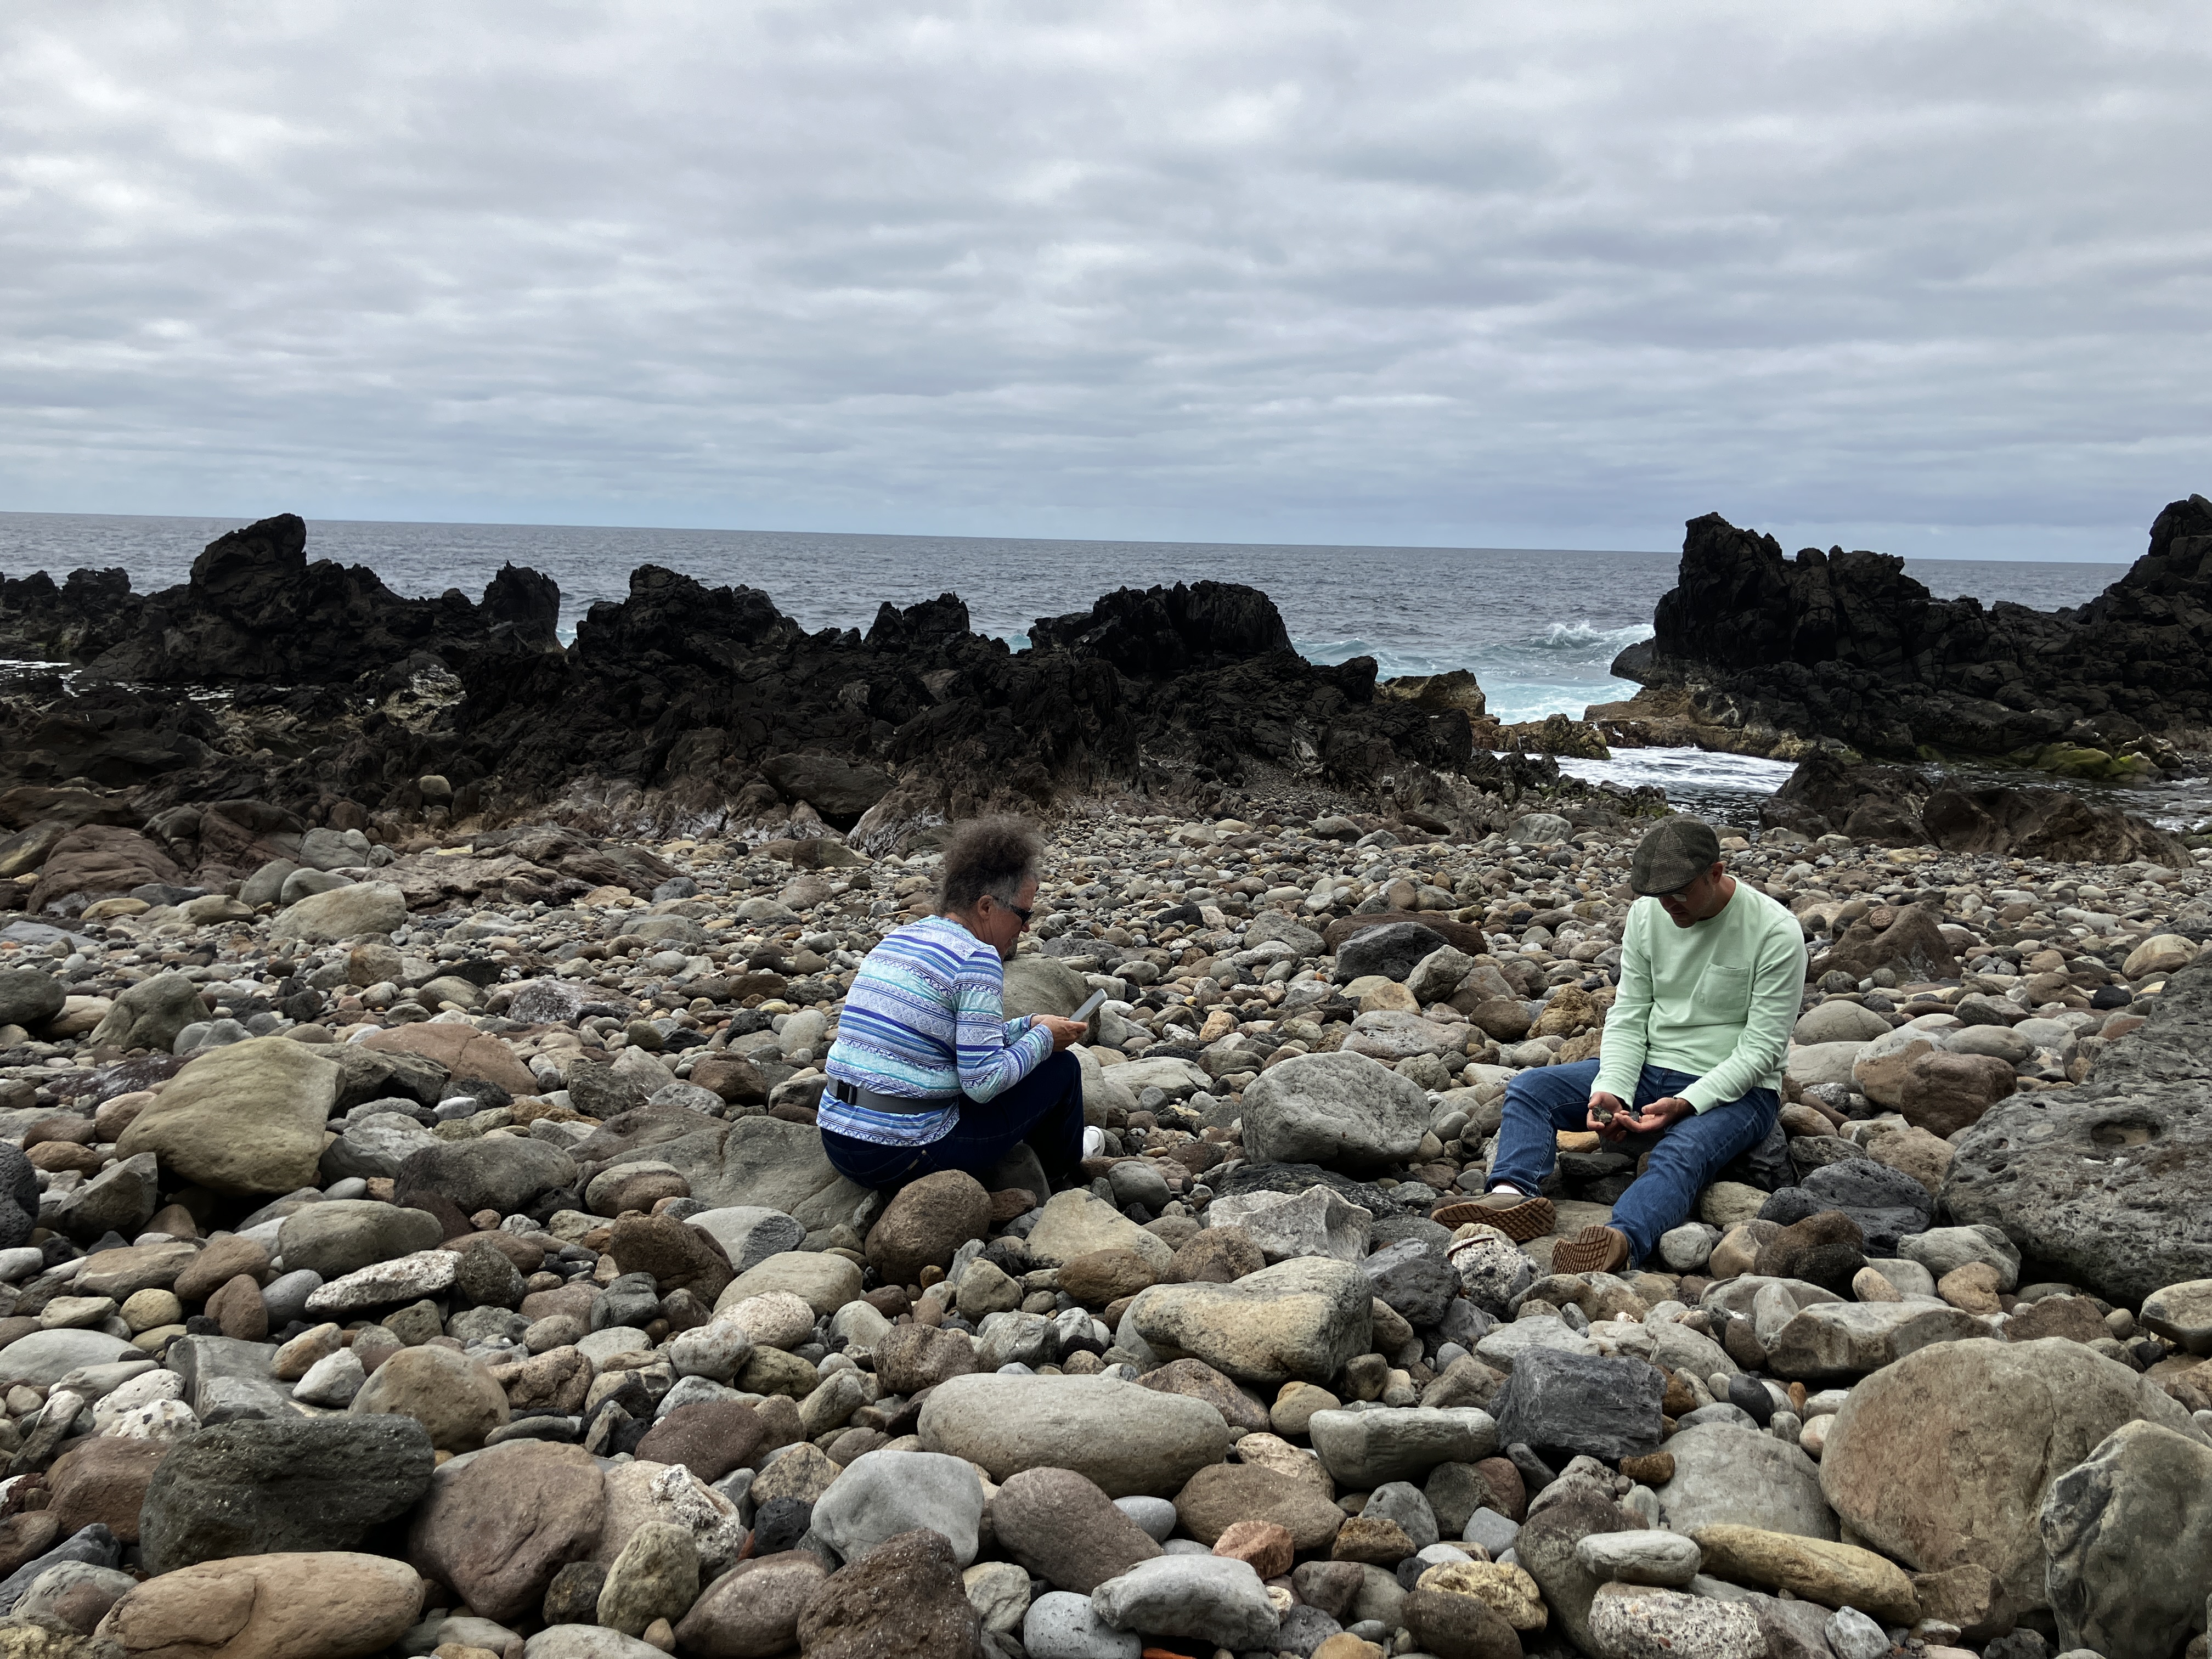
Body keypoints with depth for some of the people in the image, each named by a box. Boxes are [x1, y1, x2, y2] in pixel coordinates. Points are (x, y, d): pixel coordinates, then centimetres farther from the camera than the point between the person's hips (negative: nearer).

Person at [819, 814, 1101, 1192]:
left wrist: (1028, 1026, 18)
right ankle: (1061, 1166, 35)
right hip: (908, 1155, -8)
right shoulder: (976, 960, -15)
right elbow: (983, 1082, -17)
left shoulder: (898, 938, 10)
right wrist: (1044, 1039, -3)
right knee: (1060, 1067, 9)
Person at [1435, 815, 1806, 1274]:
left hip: (1735, 1090, -6)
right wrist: (1611, 1091, -16)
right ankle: (1513, 1195, -39)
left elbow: (1761, 1048, -15)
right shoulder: (1648, 913, 0)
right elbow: (1629, 1015, 2)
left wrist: (1686, 1104, -26)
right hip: (1649, 1071, 6)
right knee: (1528, 1088, -13)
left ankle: (1621, 1241, -66)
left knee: (1682, 1152, -39)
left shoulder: (1776, 932, -15)